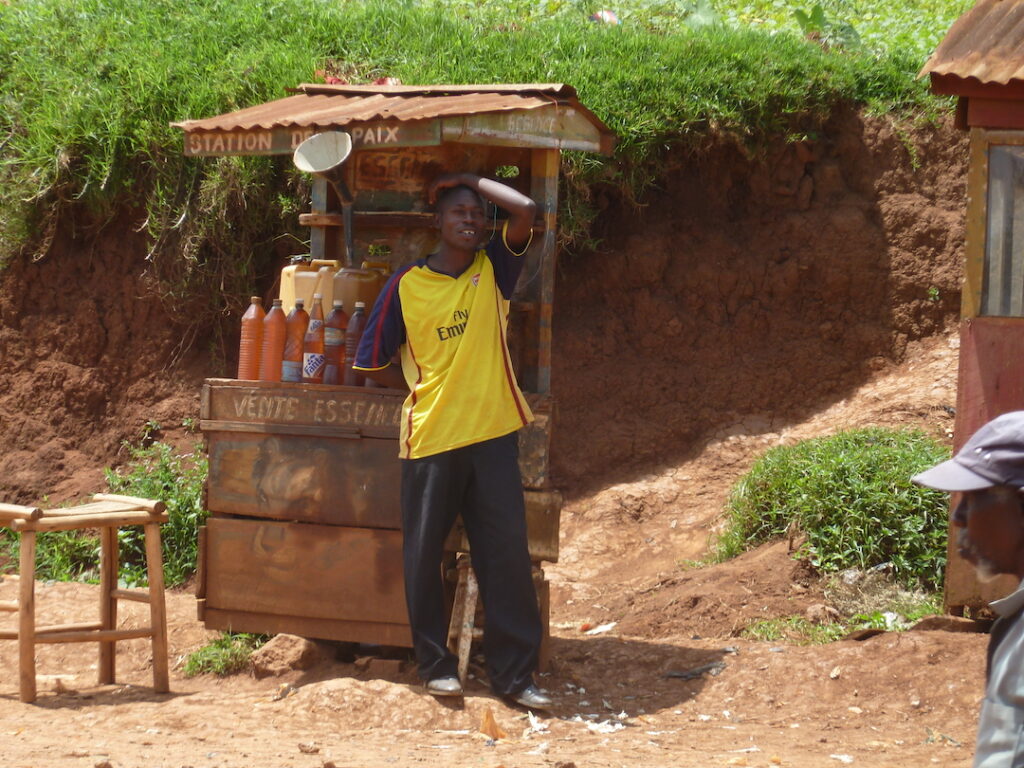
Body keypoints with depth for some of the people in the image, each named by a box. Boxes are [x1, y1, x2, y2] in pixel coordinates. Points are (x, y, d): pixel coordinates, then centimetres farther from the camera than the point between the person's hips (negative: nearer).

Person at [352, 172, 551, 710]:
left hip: (493, 437, 1)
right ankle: (435, 664, 18)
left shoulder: (494, 269, 4)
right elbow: (373, 363, 7)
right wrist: (424, 390, 6)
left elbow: (524, 211, -13)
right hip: (429, 439, -1)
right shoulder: (406, 286, 0)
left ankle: (514, 673, 5)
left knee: (507, 554, 0)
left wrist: (474, 181, 0)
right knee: (424, 554, 5)